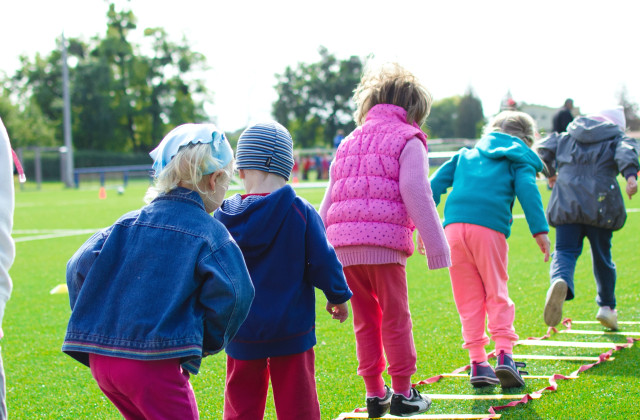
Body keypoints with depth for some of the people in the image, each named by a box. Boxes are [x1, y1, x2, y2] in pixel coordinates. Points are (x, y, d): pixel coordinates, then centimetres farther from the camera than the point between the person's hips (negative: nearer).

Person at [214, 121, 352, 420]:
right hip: (291, 328, -2)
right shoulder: (300, 212, -11)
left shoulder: (223, 217, -4)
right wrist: (338, 297, 10)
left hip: (241, 332, 2)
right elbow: (323, 262, -8)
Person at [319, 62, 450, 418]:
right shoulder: (408, 140, 4)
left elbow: (328, 203, 22)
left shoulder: (349, 142, 24)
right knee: (396, 319, 5)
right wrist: (436, 245, -6)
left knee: (366, 319, 15)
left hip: (343, 246, 6)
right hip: (384, 243, -6)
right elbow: (416, 195, -7)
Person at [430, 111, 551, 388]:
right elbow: (527, 190, -1)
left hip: (454, 226, 3)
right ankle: (504, 354, -7)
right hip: (489, 229, -3)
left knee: (469, 298, 9)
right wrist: (540, 230, -8)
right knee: (497, 293, 7)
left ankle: (478, 363, 6)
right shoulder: (518, 160, 17)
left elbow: (437, 182, 20)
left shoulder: (466, 155, 29)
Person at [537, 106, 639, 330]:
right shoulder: (618, 138, 12)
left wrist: (550, 173, 31)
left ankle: (560, 282, -38)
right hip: (601, 204, -1)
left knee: (565, 251, -5)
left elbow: (543, 148, 14)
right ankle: (606, 305, 22)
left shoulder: (566, 137, 21)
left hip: (567, 203, 1)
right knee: (602, 256, 15)